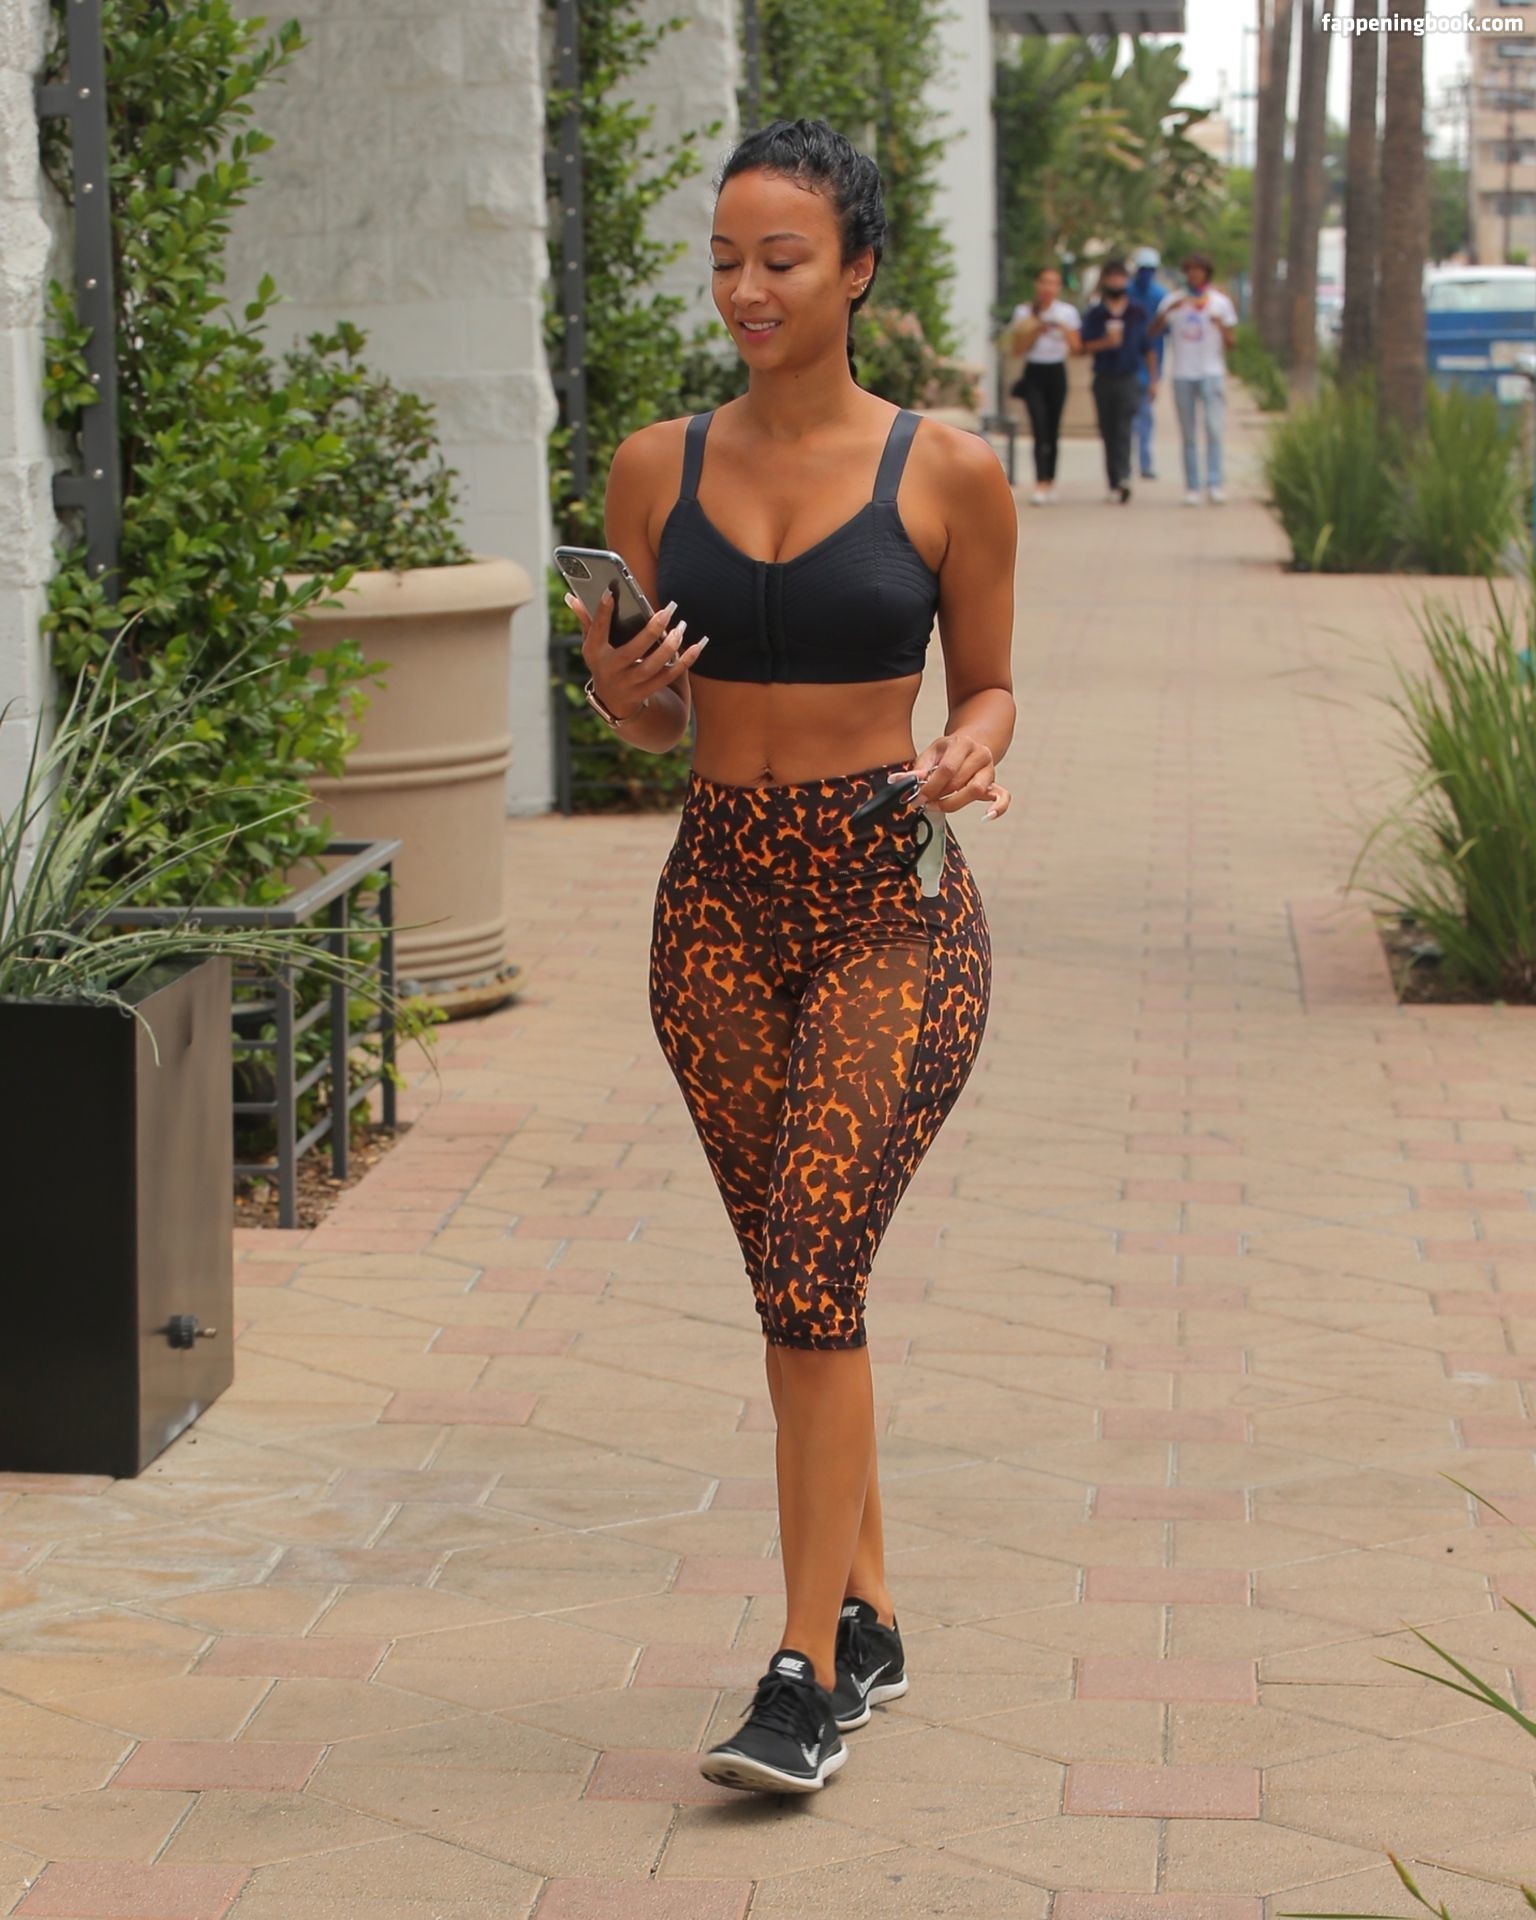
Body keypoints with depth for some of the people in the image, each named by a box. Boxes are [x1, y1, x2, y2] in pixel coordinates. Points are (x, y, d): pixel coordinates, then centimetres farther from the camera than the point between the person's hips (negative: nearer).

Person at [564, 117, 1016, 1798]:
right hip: (720, 898, 4)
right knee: (803, 1277, 11)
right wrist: (620, 692, -10)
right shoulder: (656, 470, 5)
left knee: (809, 1270, -14)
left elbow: (987, 686, 7)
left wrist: (966, 761, -14)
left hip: (891, 901, -4)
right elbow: (656, 726, 12)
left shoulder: (946, 474, -4)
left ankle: (809, 1674, -10)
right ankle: (867, 1615, 26)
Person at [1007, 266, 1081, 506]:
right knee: (1040, 428, -14)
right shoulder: (1024, 312, 1)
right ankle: (1041, 484, -20)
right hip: (1034, 372, -2)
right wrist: (1036, 332, -15)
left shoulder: (1067, 312, 4)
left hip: (1057, 372, 2)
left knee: (1052, 430, 6)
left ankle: (1049, 480, 20)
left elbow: (1076, 348, 2)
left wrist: (1065, 330, -15)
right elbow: (1017, 348, -2)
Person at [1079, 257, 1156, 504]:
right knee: (1108, 431, 4)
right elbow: (1085, 346, 3)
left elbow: (1148, 347, 11)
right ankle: (1114, 483, 11)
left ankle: (1123, 477, -25)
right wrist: (1105, 343, -15)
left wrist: (1153, 379, 9)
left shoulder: (1138, 312, 7)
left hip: (1129, 379, -2)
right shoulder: (1094, 314, 6)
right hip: (1103, 379, 2)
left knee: (1124, 428, -16)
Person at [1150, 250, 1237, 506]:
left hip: (1212, 372, -1)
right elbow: (1154, 330, -2)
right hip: (1183, 374, 1)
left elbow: (1230, 343, 7)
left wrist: (1221, 326, -14)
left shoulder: (1220, 302, 6)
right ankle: (1192, 487, 7)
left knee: (1214, 428, -15)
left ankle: (1216, 484, -15)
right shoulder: (1174, 301, 7)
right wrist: (1167, 311, -19)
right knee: (1188, 435, 4)